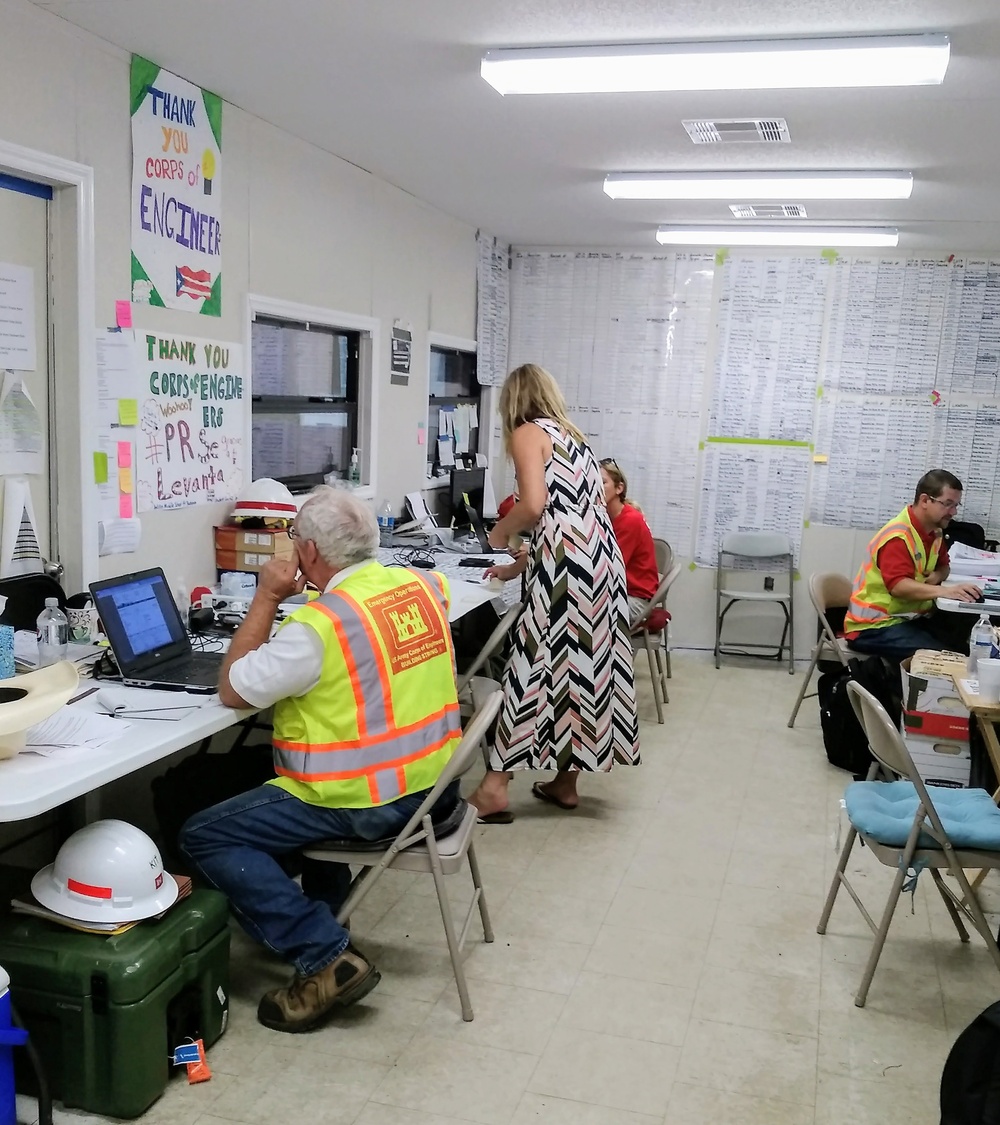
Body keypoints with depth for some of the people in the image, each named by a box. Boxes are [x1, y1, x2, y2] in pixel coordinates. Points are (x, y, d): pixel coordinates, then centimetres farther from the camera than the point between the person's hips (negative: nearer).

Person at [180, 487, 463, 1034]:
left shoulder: (318, 624, -21)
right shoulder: (424, 584, 0)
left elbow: (233, 690, -9)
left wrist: (266, 598, -5)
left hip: (369, 802, -8)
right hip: (436, 782, 9)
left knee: (203, 836, 0)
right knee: (303, 779, 35)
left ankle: (326, 958, -5)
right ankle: (320, 911, 39)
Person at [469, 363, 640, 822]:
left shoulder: (527, 432, 2)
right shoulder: (573, 436, 25)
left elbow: (533, 505, -14)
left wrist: (498, 533, 6)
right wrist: (522, 563, 33)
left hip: (567, 563, -8)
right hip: (600, 559, 8)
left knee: (537, 664, -7)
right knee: (582, 662, 10)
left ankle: (495, 786, -5)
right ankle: (564, 781, 19)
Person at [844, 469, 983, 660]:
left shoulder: (935, 531, 8)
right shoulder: (897, 536, -18)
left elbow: (944, 567, 25)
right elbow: (898, 586, -30)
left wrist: (935, 577, 0)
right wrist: (945, 591, -44)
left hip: (910, 618, 9)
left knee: (965, 641, -13)